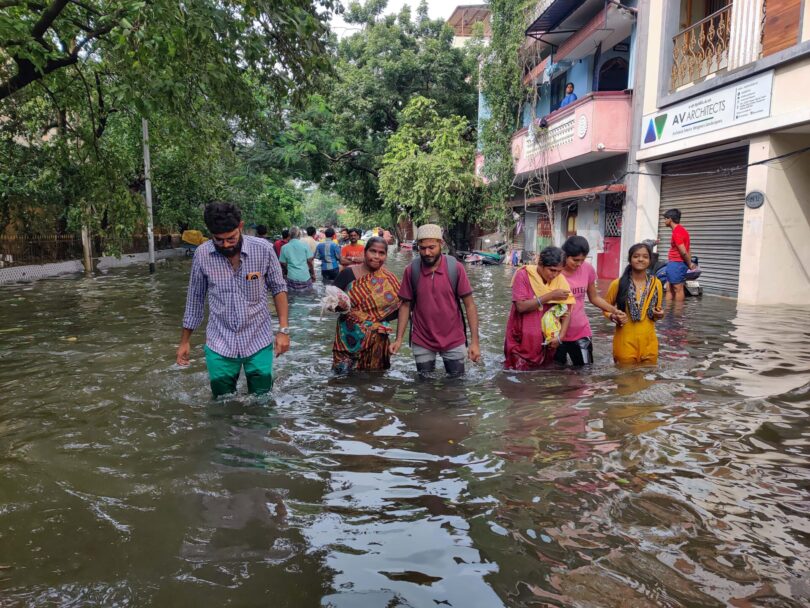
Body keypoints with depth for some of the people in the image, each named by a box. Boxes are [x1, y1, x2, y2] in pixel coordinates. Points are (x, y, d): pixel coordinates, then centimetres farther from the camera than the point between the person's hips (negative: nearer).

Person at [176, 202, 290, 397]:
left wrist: (283, 329, -6)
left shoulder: (263, 249, -13)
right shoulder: (202, 254, -9)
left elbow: (278, 288, 0)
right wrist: (185, 341, 10)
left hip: (259, 341, -1)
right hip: (219, 344, 1)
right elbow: (195, 299, 4)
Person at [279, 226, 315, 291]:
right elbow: (310, 261, -1)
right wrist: (313, 275, 10)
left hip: (292, 278, 1)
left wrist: (285, 274, 24)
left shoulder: (284, 248, 2)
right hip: (305, 277, 0)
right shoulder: (304, 245, -1)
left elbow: (283, 264, 6)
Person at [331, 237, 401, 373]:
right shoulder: (348, 273, -5)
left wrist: (378, 321, -12)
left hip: (376, 341, 2)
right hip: (348, 338, -1)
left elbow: (398, 308, 3)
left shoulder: (390, 280, 1)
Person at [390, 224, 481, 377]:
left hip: (454, 341, -1)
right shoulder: (411, 271, -7)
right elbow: (406, 305, 2)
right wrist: (399, 339, -5)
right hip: (422, 343, 1)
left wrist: (474, 341, -13)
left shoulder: (456, 268, -10)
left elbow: (469, 305, -7)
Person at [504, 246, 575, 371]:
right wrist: (550, 296, -21)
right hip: (522, 341, -3)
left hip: (546, 342, 3)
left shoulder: (560, 280, -2)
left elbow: (567, 311, -1)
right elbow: (521, 306, -20)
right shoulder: (523, 275, -12)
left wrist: (560, 337, -14)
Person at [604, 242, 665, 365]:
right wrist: (613, 317, -15)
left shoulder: (656, 284, 3)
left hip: (648, 342, 3)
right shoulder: (618, 284, -7)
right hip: (625, 342, -3)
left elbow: (657, 311, 16)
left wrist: (659, 315, -6)